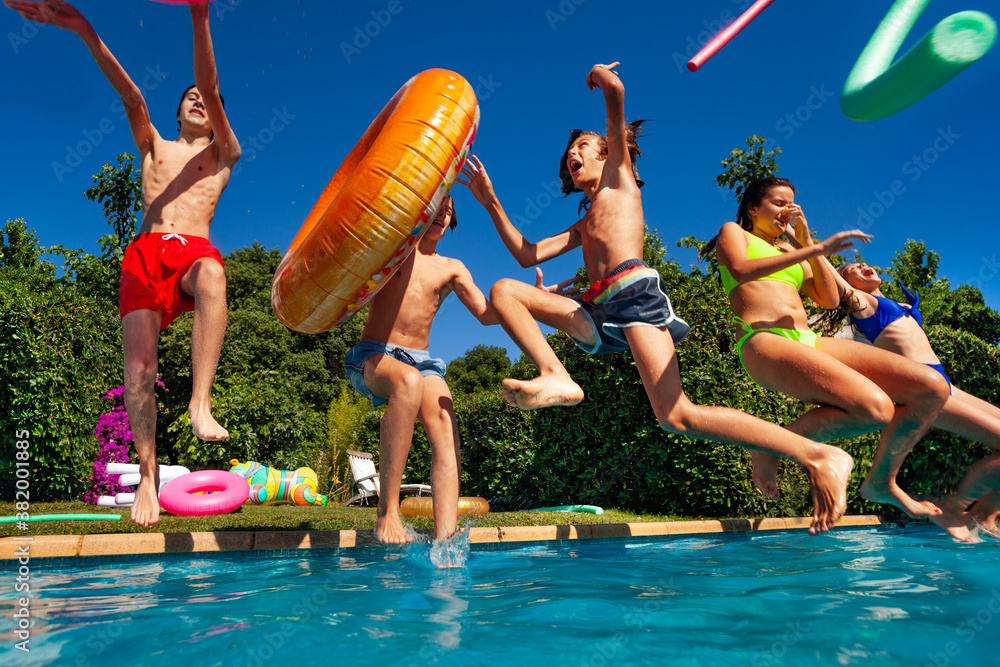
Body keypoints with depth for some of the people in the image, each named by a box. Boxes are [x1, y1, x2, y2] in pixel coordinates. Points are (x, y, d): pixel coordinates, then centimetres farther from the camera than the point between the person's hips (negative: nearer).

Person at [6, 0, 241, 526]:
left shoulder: (223, 155, 20)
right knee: (137, 369, -12)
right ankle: (147, 474, -2)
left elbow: (211, 90, 5)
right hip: (145, 253, 3)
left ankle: (200, 403, -44)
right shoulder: (154, 147, 28)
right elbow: (129, 94, 12)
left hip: (193, 250, -3)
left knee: (211, 272, -41)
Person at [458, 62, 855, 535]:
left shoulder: (619, 174, 20)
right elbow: (527, 255, 27)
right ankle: (557, 378, -18)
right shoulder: (584, 225, 37)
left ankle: (819, 457, -20)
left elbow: (614, 89, 10)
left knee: (677, 416, -24)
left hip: (635, 291, -7)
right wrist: (492, 204, 28)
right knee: (503, 291, 1)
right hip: (600, 313, 7)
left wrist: (600, 77, 33)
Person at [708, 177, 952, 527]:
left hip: (809, 341, 7)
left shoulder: (792, 251, 33)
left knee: (932, 387, -7)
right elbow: (741, 271, -9)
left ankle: (881, 481, 11)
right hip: (765, 342, -7)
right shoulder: (734, 233, 16)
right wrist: (816, 249, -13)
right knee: (875, 407, -30)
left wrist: (806, 242, 18)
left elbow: (830, 299, 21)